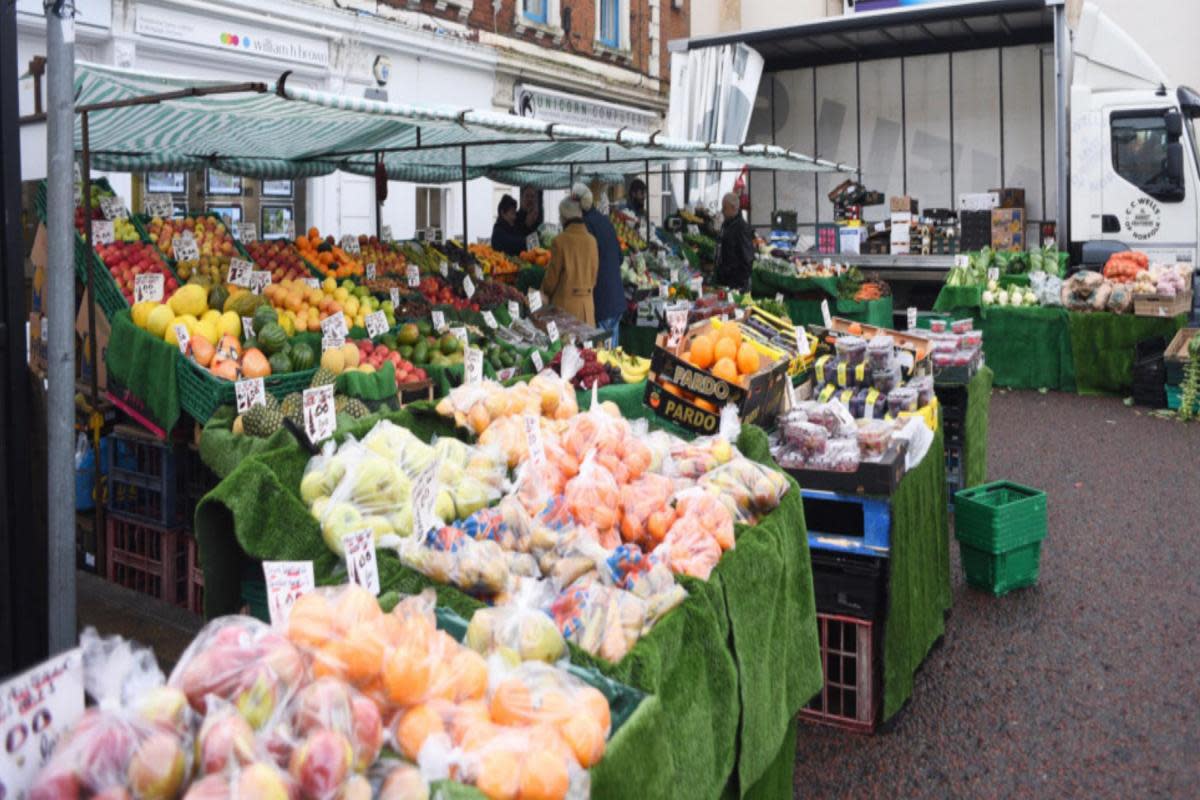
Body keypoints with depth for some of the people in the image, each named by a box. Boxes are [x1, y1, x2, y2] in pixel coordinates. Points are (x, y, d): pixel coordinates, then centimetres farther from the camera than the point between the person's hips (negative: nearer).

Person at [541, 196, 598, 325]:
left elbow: (552, 275, -4)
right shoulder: (592, 240, 0)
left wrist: (545, 293, 15)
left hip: (566, 302, -4)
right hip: (587, 303, 4)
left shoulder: (560, 240, -11)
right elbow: (594, 272, 9)